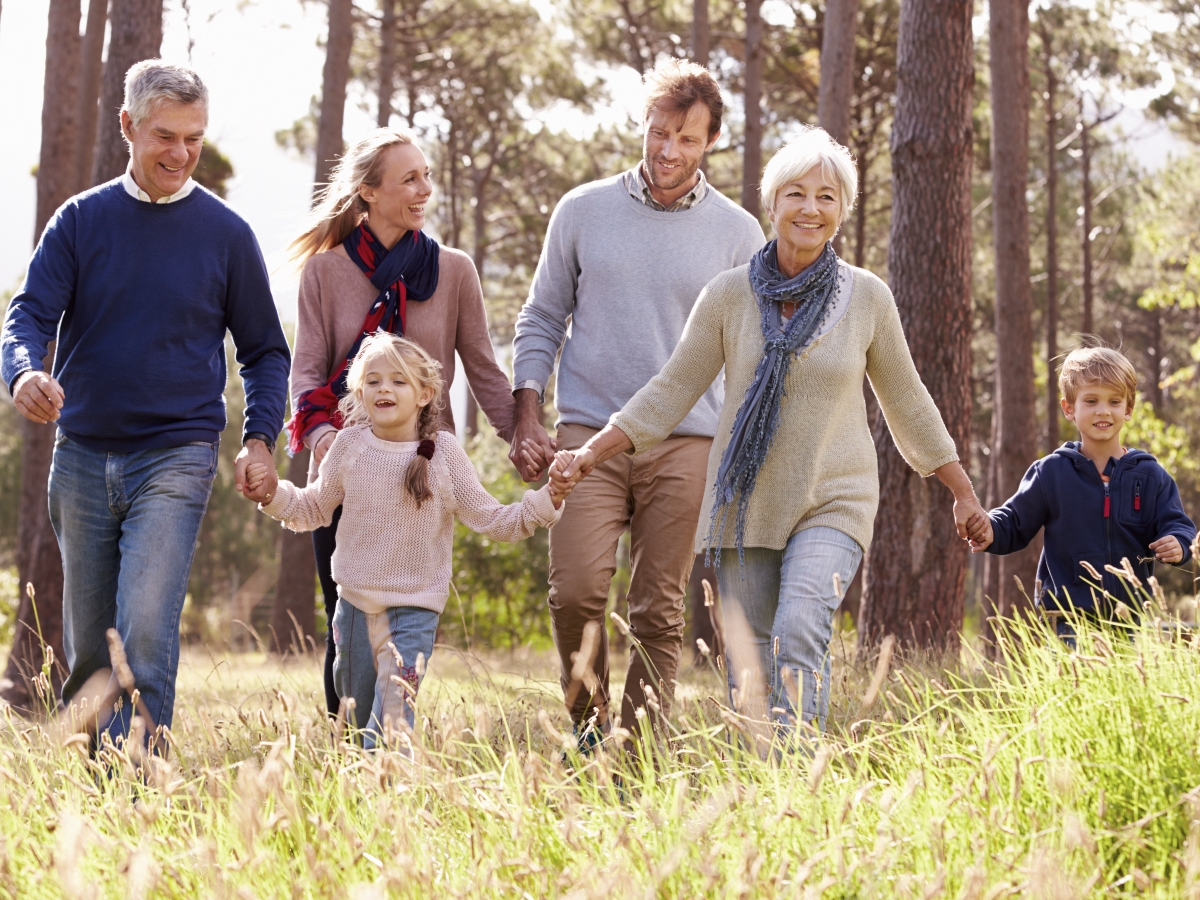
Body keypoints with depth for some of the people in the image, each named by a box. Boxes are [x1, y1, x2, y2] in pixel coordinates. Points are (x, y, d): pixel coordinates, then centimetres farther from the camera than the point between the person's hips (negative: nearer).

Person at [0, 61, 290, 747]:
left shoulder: (226, 234, 3)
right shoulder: (82, 220, 6)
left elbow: (265, 350, 10)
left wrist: (260, 440, -4)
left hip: (176, 457, -2)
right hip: (82, 456, 3)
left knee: (146, 630, -18)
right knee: (88, 646, 9)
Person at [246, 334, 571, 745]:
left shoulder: (442, 452, -8)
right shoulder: (349, 445, -2)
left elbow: (492, 521, -4)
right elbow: (314, 509, 12)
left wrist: (548, 500, -16)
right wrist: (273, 493, -4)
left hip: (414, 608, -3)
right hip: (354, 603, 3)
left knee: (393, 722, -14)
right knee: (357, 716, 14)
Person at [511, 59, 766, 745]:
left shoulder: (738, 233, 6)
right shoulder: (583, 212, 8)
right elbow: (542, 321, 13)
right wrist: (527, 420, 3)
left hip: (687, 444, 0)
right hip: (588, 434, 0)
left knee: (661, 612, 0)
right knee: (577, 592, -14)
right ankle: (589, 728, 7)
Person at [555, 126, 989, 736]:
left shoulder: (867, 298, 0)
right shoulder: (729, 294, -1)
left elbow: (906, 402, 11)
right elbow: (672, 390, 4)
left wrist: (964, 493, 15)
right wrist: (592, 453, -5)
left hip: (832, 505, -2)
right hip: (745, 503, 2)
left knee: (799, 631, -24)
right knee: (748, 667, 2)